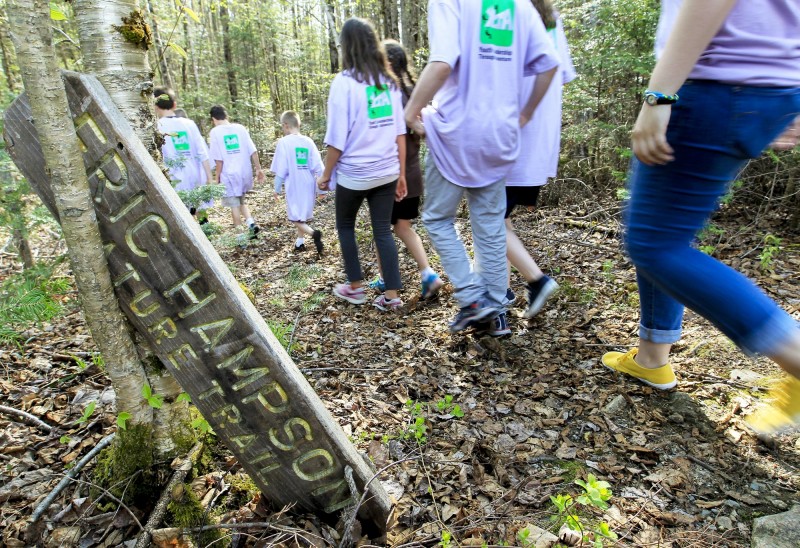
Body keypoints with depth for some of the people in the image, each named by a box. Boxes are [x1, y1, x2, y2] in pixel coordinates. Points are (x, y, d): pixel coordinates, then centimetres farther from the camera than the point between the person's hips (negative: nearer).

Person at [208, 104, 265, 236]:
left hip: (229, 174, -4)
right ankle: (251, 222, 0)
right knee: (241, 201, 21)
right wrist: (258, 169, 8)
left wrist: (217, 177, 1)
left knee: (234, 205, 6)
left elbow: (219, 159, -9)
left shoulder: (215, 132, -6)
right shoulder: (240, 128, 3)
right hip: (245, 172, 4)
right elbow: (253, 151, 0)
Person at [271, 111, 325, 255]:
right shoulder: (308, 141, 1)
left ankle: (313, 233, -20)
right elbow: (318, 167, 0)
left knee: (295, 218, 2)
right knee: (302, 216, 19)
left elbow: (281, 169, -10)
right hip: (309, 186, 5)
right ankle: (300, 242, 26)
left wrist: (277, 188, 0)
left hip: (294, 187, -5)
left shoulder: (283, 142, -10)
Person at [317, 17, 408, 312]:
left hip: (354, 174, -4)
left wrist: (325, 174, -1)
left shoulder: (345, 82, -10)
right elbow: (400, 132, 5)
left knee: (345, 226, 17)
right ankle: (392, 295, 9)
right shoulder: (389, 81, 6)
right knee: (383, 230, 9)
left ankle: (355, 287, 24)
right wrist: (401, 173, 11)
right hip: (387, 172, 4)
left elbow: (337, 138, -12)